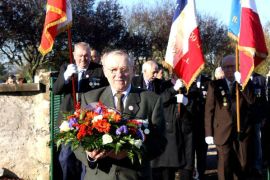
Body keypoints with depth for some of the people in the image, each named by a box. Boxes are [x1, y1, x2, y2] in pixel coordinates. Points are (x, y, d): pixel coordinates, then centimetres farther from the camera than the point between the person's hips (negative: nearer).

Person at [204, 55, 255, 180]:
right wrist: (208, 133, -3)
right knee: (224, 167, -5)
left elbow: (252, 102, -10)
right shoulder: (215, 85, 5)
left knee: (242, 166, 6)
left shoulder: (246, 84, 8)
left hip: (243, 131, 2)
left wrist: (241, 83, -15)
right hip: (223, 132, -2)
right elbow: (209, 110, 3)